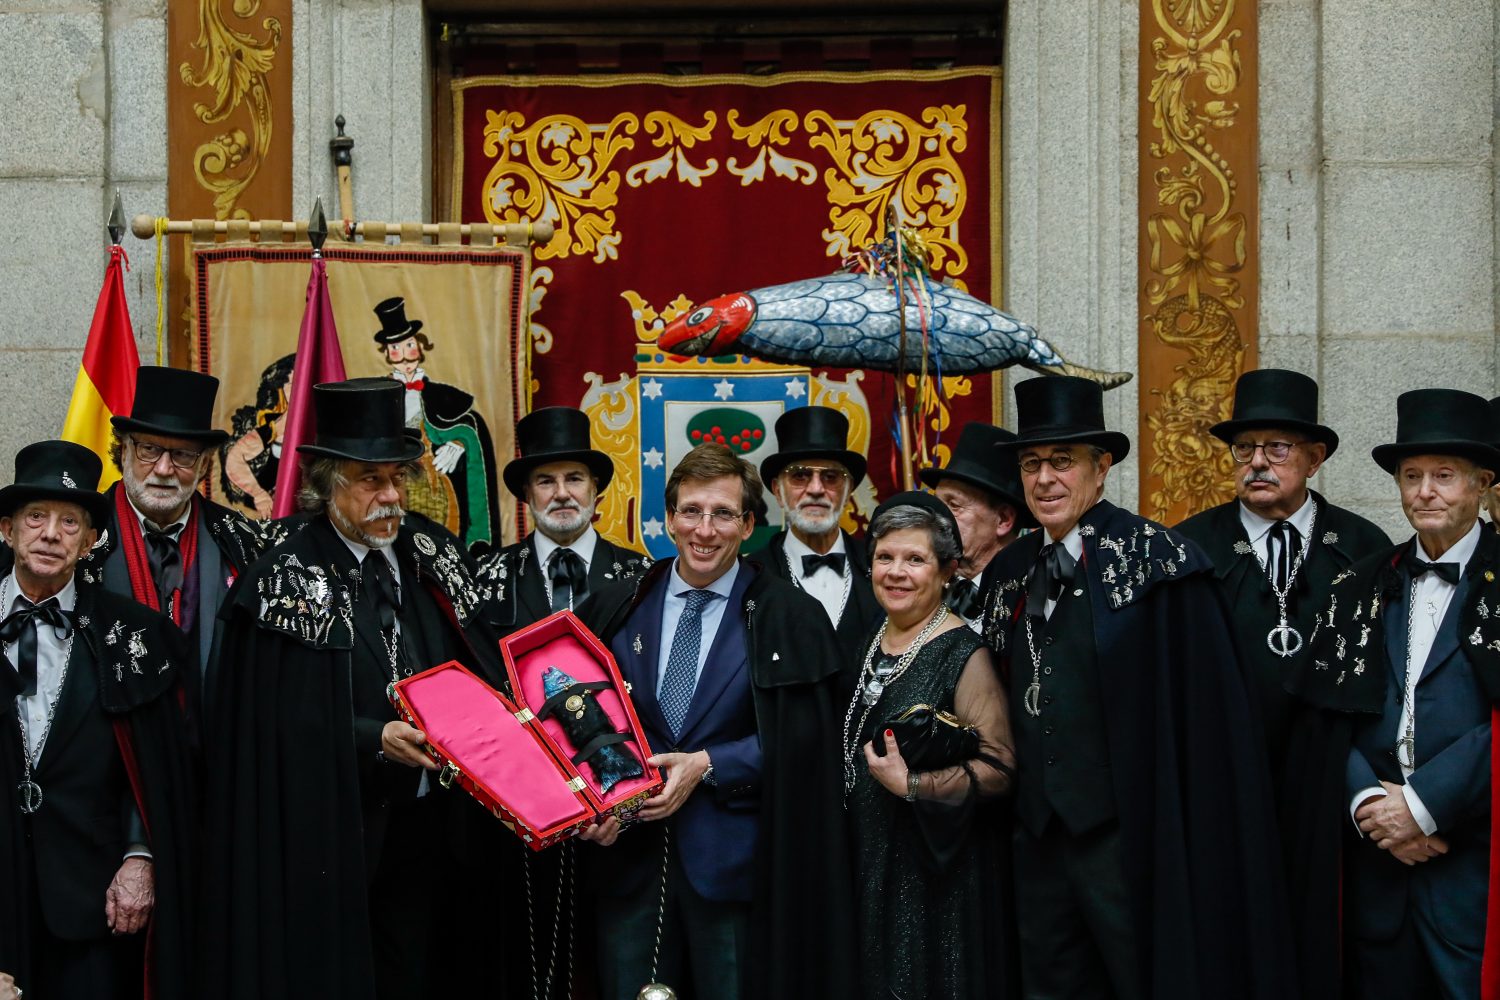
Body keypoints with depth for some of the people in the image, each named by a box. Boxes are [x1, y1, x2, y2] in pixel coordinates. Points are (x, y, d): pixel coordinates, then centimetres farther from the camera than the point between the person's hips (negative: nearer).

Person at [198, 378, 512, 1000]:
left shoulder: (430, 555, 7)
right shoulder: (287, 581, -8)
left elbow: (479, 666, 12)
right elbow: (283, 724, -13)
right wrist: (376, 739, -23)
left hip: (427, 824, 5)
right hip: (333, 836, -4)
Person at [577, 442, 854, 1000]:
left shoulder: (789, 619, -1)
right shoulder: (615, 610, 8)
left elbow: (798, 739, -5)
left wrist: (707, 765, -15)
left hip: (734, 863, -2)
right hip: (630, 854, 2)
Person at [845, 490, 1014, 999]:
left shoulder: (964, 655, -14)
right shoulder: (870, 642, 8)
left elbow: (999, 771, -18)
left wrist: (911, 785, -23)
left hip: (935, 871, -7)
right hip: (867, 862, 7)